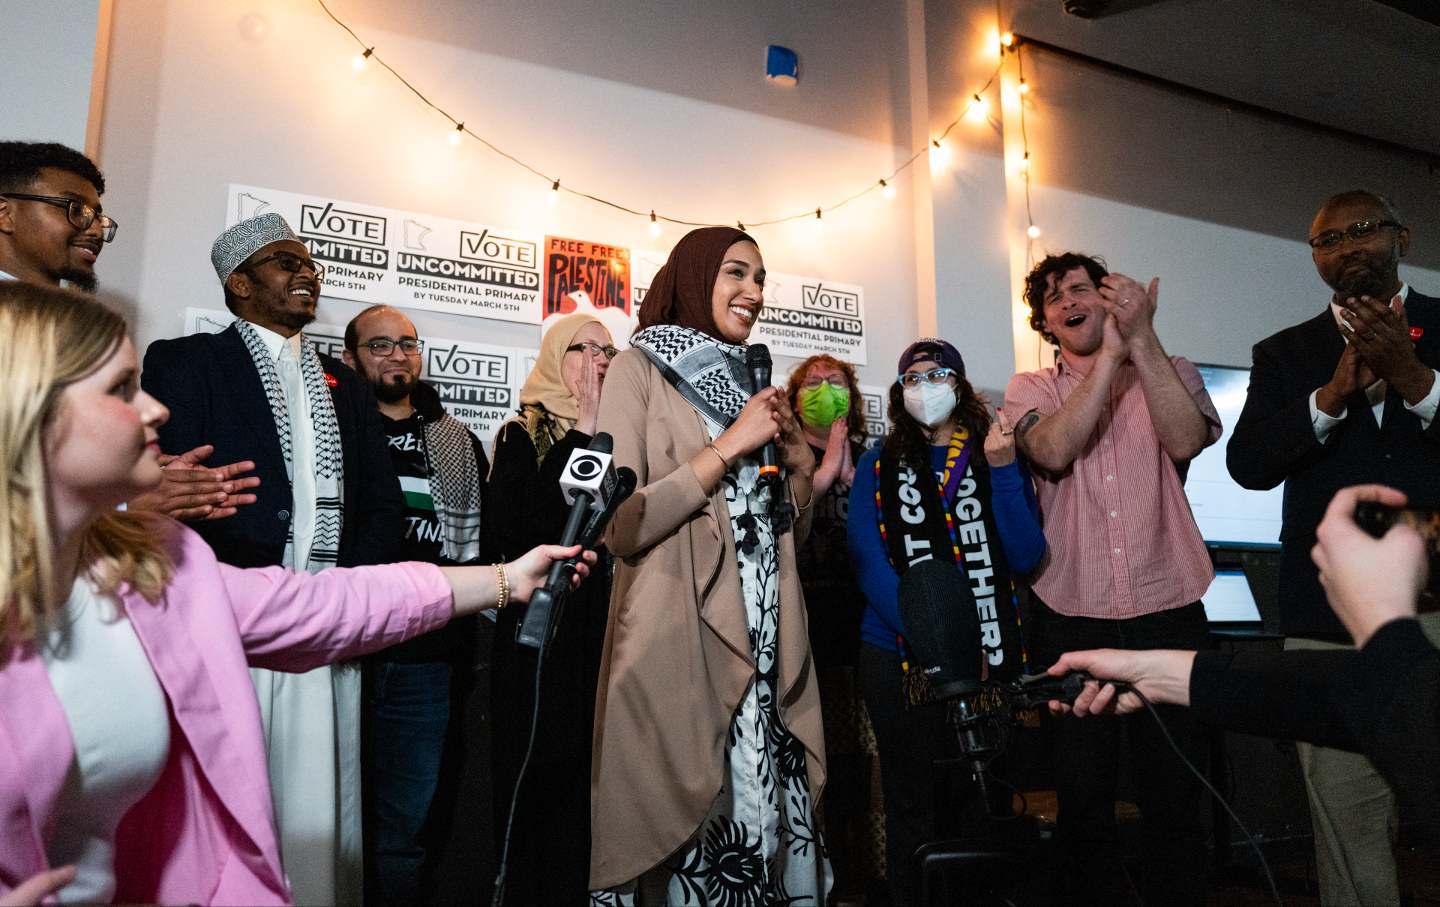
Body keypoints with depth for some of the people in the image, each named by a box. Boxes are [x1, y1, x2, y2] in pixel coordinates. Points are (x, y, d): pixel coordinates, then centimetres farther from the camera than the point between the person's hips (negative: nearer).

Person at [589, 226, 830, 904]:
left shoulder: (749, 381, 19)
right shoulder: (639, 368, 0)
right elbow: (619, 526, -12)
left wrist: (799, 461, 3)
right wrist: (730, 446, -11)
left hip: (767, 651, 6)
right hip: (682, 650, -5)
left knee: (774, 822, 3)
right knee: (696, 839, -2)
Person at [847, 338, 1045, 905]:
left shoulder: (998, 456, 8)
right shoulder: (879, 465, 7)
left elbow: (1026, 557, -2)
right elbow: (869, 562, -5)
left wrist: (1002, 470, -13)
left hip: (990, 650, 1)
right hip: (899, 655, 0)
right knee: (912, 806, 8)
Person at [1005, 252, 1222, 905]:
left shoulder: (1170, 372, 8)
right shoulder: (1031, 388, 7)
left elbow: (1185, 440, -13)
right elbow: (1054, 449, -15)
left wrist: (1141, 339, -17)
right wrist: (1111, 351, -16)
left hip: (1168, 612, 0)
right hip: (1070, 619, 0)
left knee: (1174, 794, 8)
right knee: (1082, 795, 9)